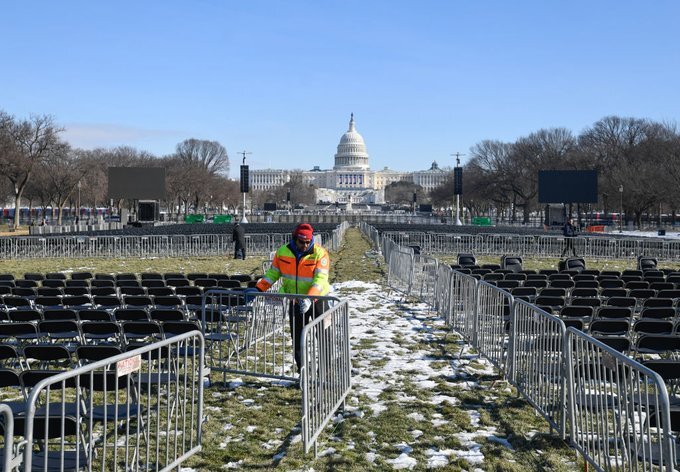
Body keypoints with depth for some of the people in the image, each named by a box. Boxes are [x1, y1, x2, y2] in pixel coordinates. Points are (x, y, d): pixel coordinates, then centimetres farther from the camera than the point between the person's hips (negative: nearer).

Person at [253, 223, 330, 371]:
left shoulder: (320, 253, -18)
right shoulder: (283, 251, -7)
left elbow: (320, 279, -26)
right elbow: (272, 273, 3)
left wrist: (309, 298, -40)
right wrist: (258, 289, -9)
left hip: (317, 299, -3)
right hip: (295, 302, 3)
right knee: (297, 339, 8)